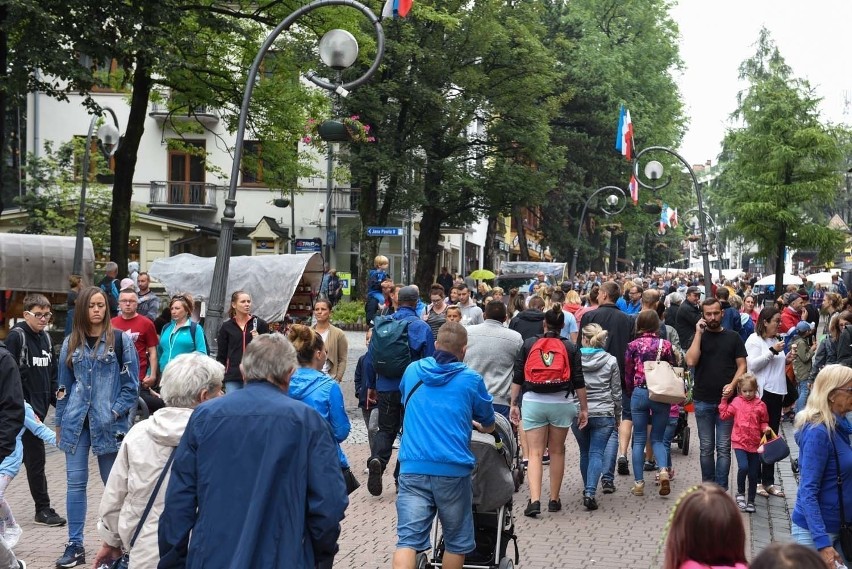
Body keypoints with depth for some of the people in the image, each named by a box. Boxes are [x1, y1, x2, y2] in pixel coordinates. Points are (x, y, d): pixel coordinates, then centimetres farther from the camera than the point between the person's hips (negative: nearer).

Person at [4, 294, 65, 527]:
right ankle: (43, 509, 2)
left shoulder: (45, 337, 13)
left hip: (40, 406, 7)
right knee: (36, 456, -5)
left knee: (31, 457, 12)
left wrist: (57, 399, 8)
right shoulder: (16, 336, -10)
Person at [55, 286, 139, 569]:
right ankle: (75, 545, 10)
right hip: (76, 421, 3)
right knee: (75, 482, 3)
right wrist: (60, 422, 12)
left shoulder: (121, 339, -3)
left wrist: (116, 412, -12)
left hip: (108, 422, -3)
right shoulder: (71, 343, 9)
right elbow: (64, 385, 13)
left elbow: (131, 383, -3)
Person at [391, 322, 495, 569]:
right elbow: (489, 426, 15)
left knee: (408, 539, -4)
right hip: (453, 469, -2)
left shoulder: (412, 371, 11)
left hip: (413, 468, 2)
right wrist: (476, 424, 38)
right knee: (456, 542, 13)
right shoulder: (471, 379, 1)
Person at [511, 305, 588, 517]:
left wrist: (513, 404, 9)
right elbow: (578, 381, 2)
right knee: (557, 451, 13)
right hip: (561, 403, 1)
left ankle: (534, 500, -14)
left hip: (533, 402, 0)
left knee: (535, 453, 0)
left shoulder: (528, 344, 4)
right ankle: (554, 500, 19)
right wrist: (584, 408, 9)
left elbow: (517, 377, 2)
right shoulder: (570, 348, 3)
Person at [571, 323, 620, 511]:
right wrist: (618, 415, 16)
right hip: (603, 414, -1)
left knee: (584, 452, 17)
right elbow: (616, 392, 4)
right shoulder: (610, 361, -1)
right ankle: (590, 492, -17)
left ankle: (587, 490, 25)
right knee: (596, 453, -2)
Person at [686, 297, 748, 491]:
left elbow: (742, 365, 5)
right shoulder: (698, 336, 4)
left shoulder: (733, 337, 5)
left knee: (723, 448, 0)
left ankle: (721, 488, 5)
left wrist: (732, 385, -12)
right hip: (703, 401, 1)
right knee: (706, 448, 8)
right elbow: (691, 361, -12)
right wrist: (699, 333, -11)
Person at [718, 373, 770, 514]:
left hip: (754, 444, 2)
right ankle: (740, 493, 3)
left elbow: (764, 422, 11)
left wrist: (765, 428, -8)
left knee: (753, 474, 9)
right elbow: (724, 414, 1)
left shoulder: (760, 405, 1)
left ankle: (751, 501, 24)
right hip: (739, 442, -2)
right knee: (743, 467, -22)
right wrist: (724, 400, -3)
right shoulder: (737, 402, 1)